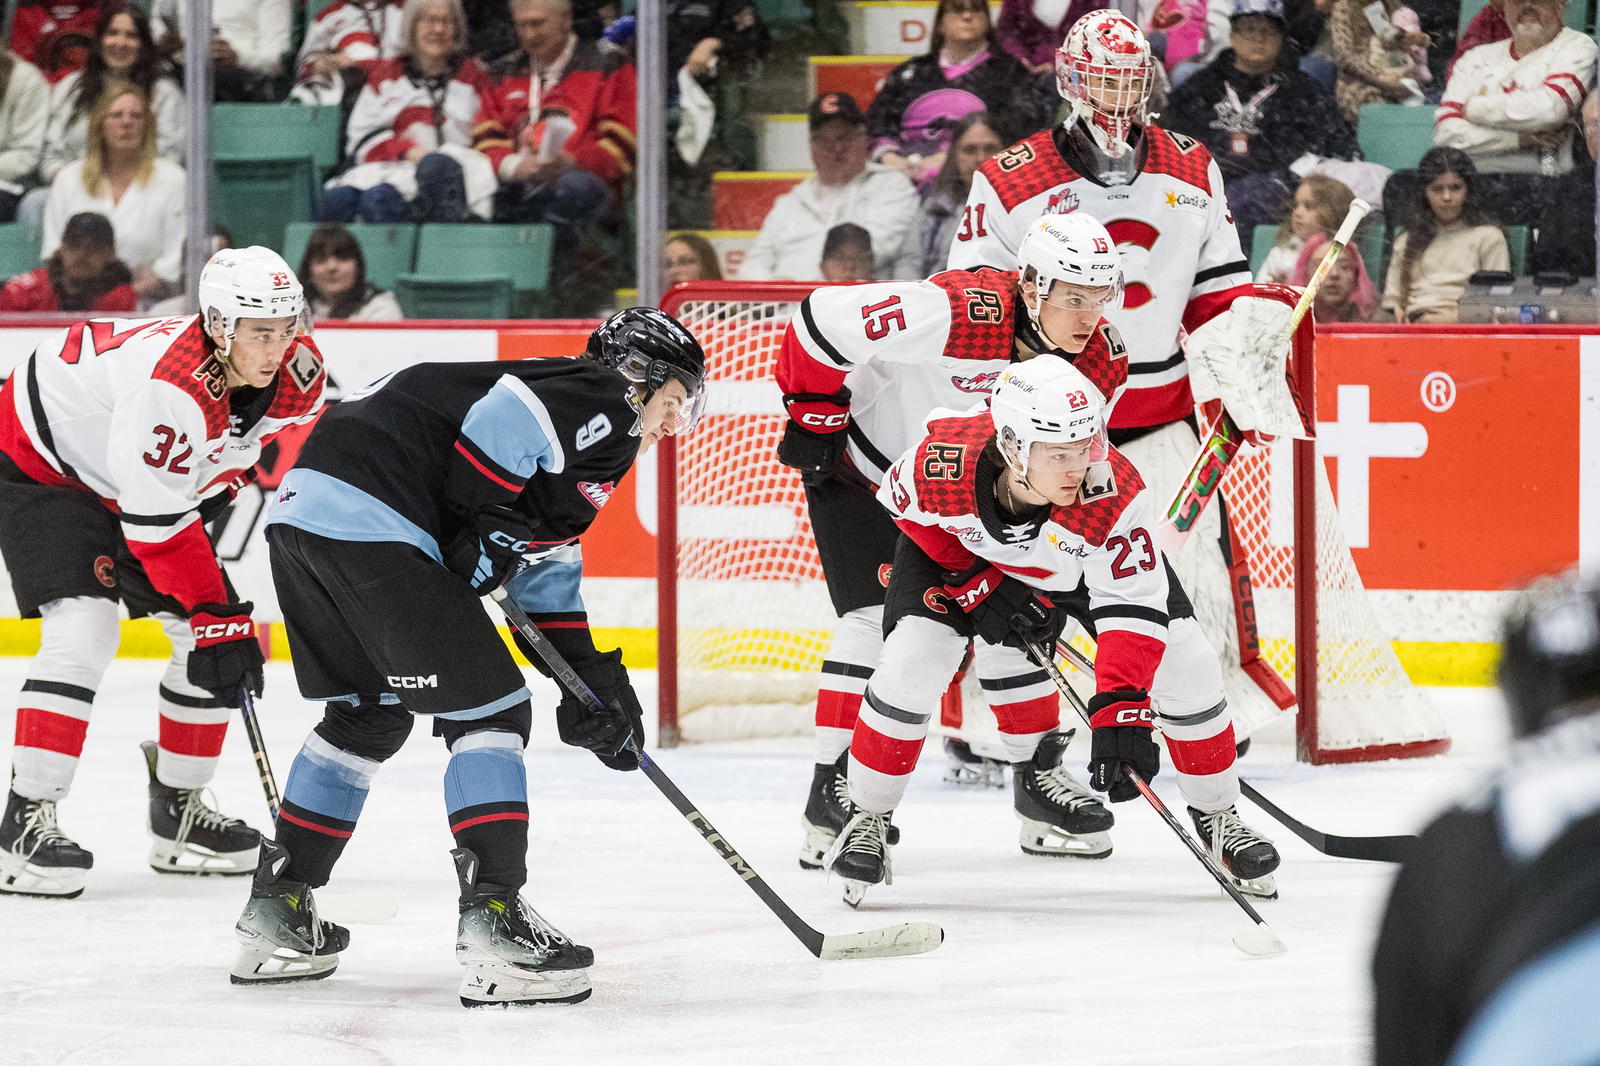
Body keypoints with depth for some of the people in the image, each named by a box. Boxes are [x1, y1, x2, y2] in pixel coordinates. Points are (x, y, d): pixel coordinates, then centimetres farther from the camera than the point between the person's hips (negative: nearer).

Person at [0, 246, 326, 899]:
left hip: (164, 478, 8)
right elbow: (158, 523, -35)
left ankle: (179, 810, 17)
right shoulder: (170, 384, -39)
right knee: (83, 627, -24)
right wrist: (214, 612, -30)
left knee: (211, 633, 3)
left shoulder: (298, 372, -16)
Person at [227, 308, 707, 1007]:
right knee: (488, 708, -3)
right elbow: (510, 411, -17)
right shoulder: (603, 402, 1)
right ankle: (492, 920, -9)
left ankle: (277, 912, 29)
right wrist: (484, 524, -9)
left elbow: (546, 568, 34)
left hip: (300, 515, 10)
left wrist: (593, 678, 28)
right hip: (372, 523, -10)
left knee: (368, 714, 25)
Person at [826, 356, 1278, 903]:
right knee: (910, 664, -18)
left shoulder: (1113, 493, -40)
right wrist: (978, 584, -18)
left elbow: (1135, 609, -39)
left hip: (1084, 557, 0)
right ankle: (867, 819, 6)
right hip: (967, 549, 0)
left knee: (1187, 665, -9)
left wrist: (1120, 713, -48)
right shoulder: (946, 463, -39)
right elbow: (906, 505, -14)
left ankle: (1217, 816, 14)